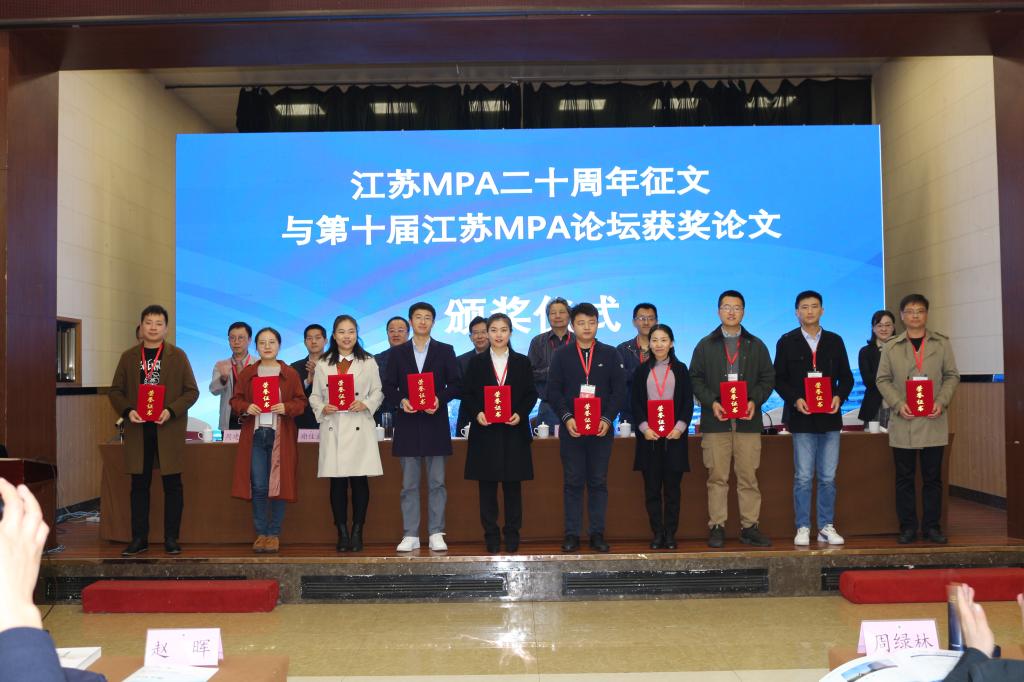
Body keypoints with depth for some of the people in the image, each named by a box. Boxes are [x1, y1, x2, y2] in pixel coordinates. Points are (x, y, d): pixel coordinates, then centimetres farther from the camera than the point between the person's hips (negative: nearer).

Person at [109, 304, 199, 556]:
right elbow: (116, 390, 10)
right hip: (138, 429, 2)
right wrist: (127, 411, -9)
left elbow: (191, 391, 1)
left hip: (168, 429, -2)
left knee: (172, 484, 2)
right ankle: (139, 538, 16)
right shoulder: (128, 357, 10)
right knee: (139, 485, 7)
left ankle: (171, 538, 10)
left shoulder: (177, 356, 4)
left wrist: (171, 411, -14)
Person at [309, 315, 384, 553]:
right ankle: (342, 533, 11)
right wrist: (322, 409, -9)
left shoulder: (368, 362, 8)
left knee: (359, 481, 0)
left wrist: (365, 404, -12)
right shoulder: (323, 364, 11)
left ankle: (357, 533, 10)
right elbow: (314, 396, 11)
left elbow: (378, 392, 6)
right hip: (333, 428, 1)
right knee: (337, 482, 3)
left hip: (359, 428, -1)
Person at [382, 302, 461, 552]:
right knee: (409, 484, 4)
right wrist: (401, 400, -12)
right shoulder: (398, 352, 10)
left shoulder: (445, 351, 7)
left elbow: (455, 385, 3)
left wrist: (440, 398, -14)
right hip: (408, 424, 1)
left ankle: (436, 534, 8)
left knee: (437, 482, 2)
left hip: (435, 423, -1)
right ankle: (410, 535, 9)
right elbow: (389, 386, 7)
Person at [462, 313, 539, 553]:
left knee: (513, 486, 4)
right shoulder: (477, 362, 6)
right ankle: (491, 537, 11)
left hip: (514, 432, 0)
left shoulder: (522, 362, 7)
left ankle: (512, 535, 14)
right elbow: (466, 394, 4)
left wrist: (520, 414, -10)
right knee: (487, 486, 3)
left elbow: (531, 394, 6)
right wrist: (477, 413, -12)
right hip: (485, 431, 0)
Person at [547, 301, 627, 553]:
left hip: (602, 429, 0)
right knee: (573, 483, 3)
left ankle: (597, 534, 11)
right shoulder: (561, 355, 6)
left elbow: (619, 390, 2)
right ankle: (572, 534, 9)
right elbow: (553, 391, 1)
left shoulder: (610, 354, 7)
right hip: (571, 429, 0)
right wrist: (567, 418, -12)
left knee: (598, 482, 5)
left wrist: (607, 419, -10)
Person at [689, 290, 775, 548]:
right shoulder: (705, 345, 10)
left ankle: (749, 527, 9)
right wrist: (711, 402, -10)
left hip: (748, 420, 1)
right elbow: (695, 378, 5)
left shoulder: (756, 345, 12)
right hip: (716, 420, -1)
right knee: (717, 477, 0)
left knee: (748, 476, 2)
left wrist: (755, 401, -8)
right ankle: (716, 527, 6)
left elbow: (767, 378, 9)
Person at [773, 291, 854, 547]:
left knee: (828, 477, 6)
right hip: (802, 418, -2)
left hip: (830, 417, 2)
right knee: (803, 477, 1)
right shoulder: (787, 342, 3)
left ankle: (826, 527, 15)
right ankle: (803, 528, 8)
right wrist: (795, 399, -14)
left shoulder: (835, 341, 10)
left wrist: (840, 397, -8)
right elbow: (779, 379, 1)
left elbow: (846, 376, 11)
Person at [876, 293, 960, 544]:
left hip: (933, 421, 0)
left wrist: (942, 402, -10)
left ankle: (931, 526, 15)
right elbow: (883, 380, 3)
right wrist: (898, 404, -12)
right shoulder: (891, 347, 4)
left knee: (932, 477, 6)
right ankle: (908, 527, 12)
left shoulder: (942, 343, 5)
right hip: (903, 422, 0)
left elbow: (952, 376, 5)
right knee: (905, 478, 4)